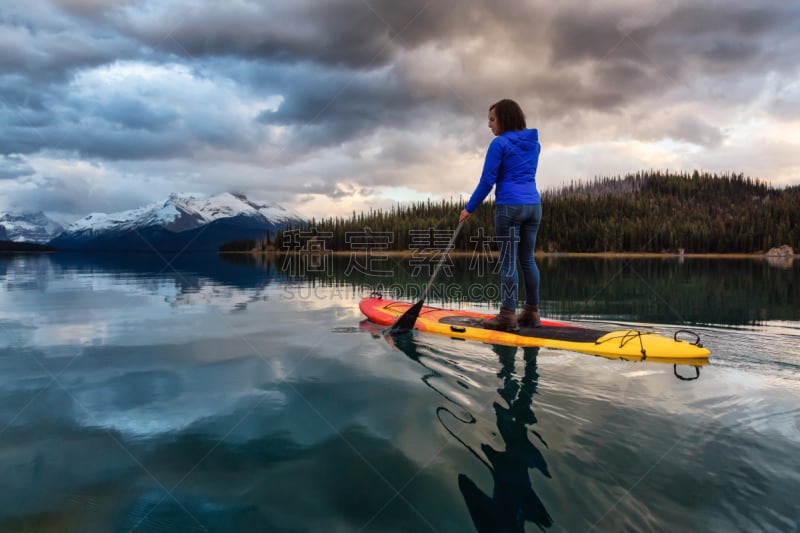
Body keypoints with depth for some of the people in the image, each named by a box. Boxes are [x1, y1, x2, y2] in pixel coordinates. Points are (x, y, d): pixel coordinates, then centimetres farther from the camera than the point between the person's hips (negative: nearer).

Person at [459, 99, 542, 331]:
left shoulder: (500, 143, -7)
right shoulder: (534, 143, 14)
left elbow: (487, 181, -9)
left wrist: (469, 208, -2)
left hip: (510, 206, -7)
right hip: (534, 205, 7)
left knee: (508, 260, -5)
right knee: (528, 259, 11)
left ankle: (508, 315, -4)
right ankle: (532, 312, 15)